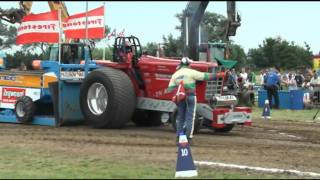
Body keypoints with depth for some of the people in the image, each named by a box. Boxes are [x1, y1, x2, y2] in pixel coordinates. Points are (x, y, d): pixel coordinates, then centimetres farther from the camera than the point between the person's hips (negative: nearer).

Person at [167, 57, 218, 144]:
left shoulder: (175, 74, 9)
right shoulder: (191, 72, -6)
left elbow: (170, 89, 2)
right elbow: (204, 76, -6)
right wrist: (216, 76, 2)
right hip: (190, 97, -5)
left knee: (180, 117, 15)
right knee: (190, 117, 1)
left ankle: (179, 136, 14)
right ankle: (188, 137, -1)